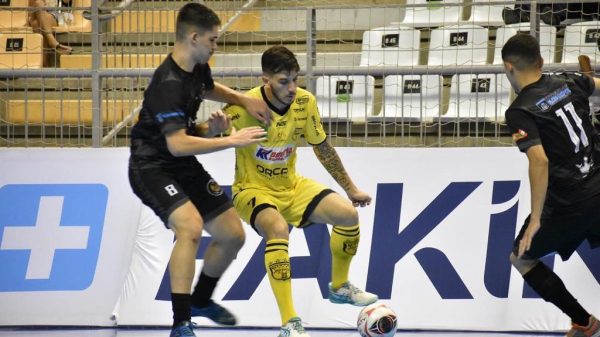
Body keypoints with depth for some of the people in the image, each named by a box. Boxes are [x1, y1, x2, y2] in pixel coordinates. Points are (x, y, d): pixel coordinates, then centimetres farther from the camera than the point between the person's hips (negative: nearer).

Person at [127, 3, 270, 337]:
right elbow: (178, 144, -33)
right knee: (191, 225, -33)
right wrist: (231, 140, -28)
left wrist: (243, 100, 9)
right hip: (153, 168, -9)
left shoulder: (198, 69, 2)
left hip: (185, 166, 9)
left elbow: (210, 89, 28)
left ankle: (201, 300, 36)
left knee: (233, 234, 11)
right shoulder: (169, 83, -27)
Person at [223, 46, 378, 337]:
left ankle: (339, 288, 19)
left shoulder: (305, 102, -7)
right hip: (253, 190, -6)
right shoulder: (245, 107, -23)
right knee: (278, 229, -35)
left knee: (348, 214, -9)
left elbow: (322, 147, 9)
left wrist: (350, 189, 15)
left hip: (291, 185, 6)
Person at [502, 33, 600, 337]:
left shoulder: (519, 112, -13)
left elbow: (539, 161, -25)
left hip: (569, 204, -5)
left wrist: (535, 218, -20)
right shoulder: (569, 83, 4)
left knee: (522, 259, 16)